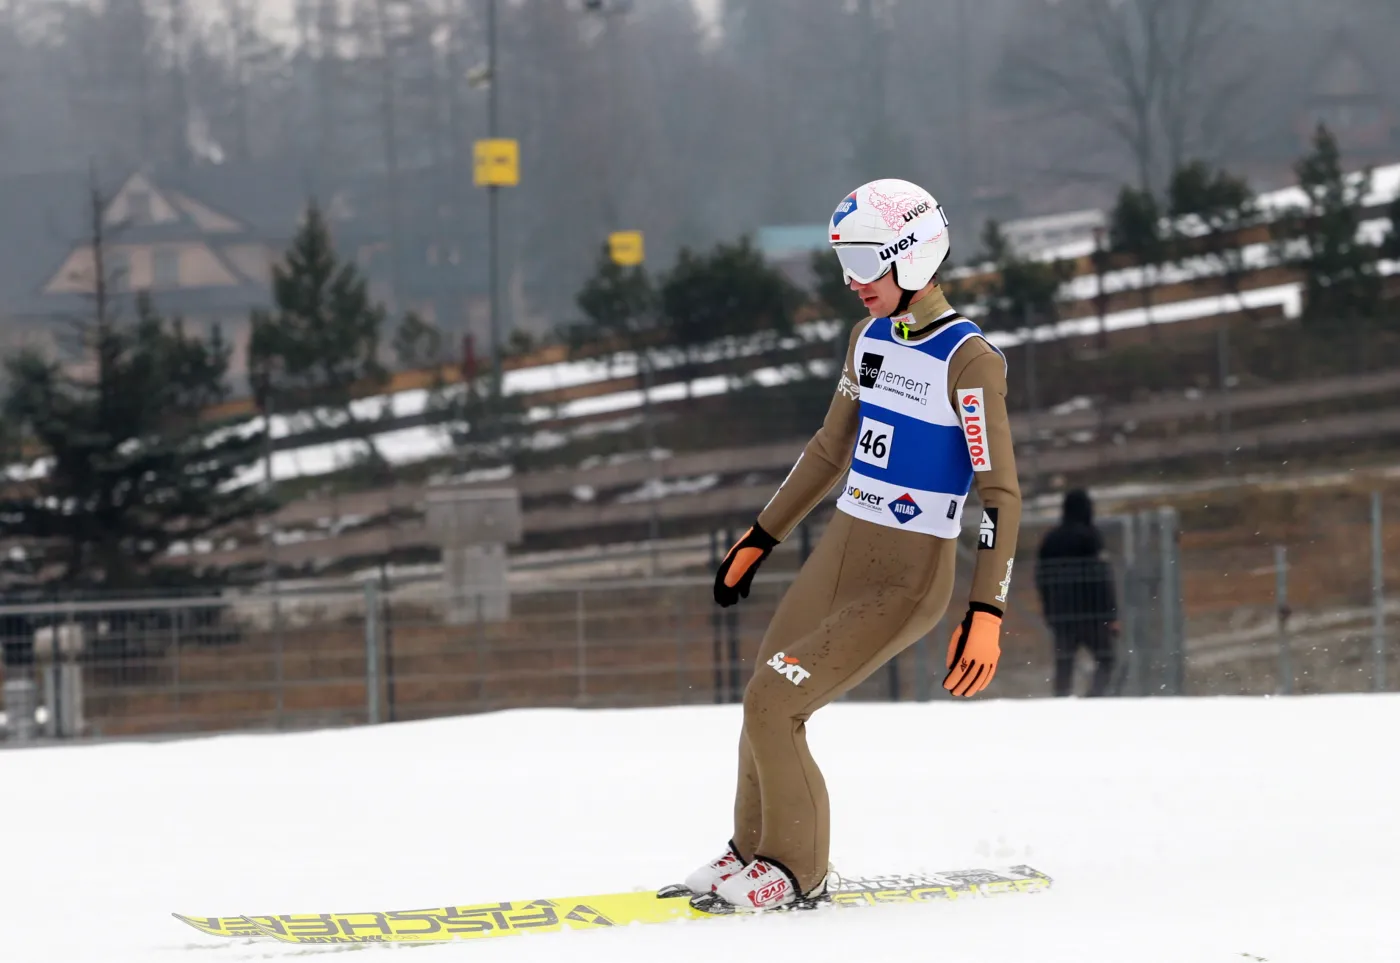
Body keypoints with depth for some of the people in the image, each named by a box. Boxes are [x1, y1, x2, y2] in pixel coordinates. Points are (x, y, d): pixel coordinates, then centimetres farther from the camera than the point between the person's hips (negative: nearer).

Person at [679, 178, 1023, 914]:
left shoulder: (967, 361, -17)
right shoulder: (871, 338, 7)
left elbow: (1000, 496, -17)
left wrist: (986, 617, -24)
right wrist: (760, 538, 24)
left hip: (908, 581, -7)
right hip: (839, 554, 7)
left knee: (771, 704, -12)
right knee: (766, 706, 7)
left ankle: (794, 872, 4)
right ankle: (752, 849, 27)